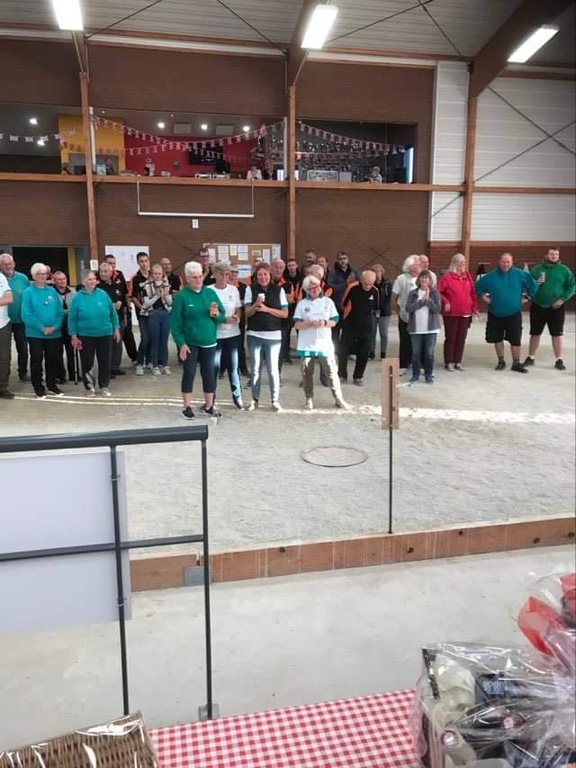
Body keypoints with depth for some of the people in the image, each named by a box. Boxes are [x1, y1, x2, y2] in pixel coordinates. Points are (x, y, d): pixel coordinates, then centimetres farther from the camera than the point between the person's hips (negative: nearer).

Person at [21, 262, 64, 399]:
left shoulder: (52, 291, 6)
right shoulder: (28, 292, -5)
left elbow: (60, 312, 4)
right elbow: (26, 315, -10)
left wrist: (55, 326, -12)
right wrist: (42, 327, -16)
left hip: (54, 334, 3)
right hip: (35, 334, -3)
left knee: (53, 360, 10)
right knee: (37, 360, 2)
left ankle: (52, 385, 24)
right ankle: (38, 388, 13)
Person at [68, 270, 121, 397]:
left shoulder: (103, 294, -1)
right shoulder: (78, 297, -6)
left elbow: (113, 313, 7)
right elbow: (72, 318, -2)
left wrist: (116, 329, 6)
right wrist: (73, 336, -5)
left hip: (105, 334, 2)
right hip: (85, 336, -1)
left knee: (105, 361, 7)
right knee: (87, 362, 6)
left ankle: (104, 386, 21)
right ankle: (89, 387, 21)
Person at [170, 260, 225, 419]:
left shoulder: (210, 292, 3)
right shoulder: (181, 296, -9)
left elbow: (222, 316, 8)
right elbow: (175, 322, -10)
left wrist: (216, 314, -15)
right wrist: (181, 343, -15)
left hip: (209, 342, 4)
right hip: (189, 343, -4)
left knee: (209, 373, 9)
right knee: (189, 373, 3)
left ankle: (208, 406, 22)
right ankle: (187, 407, 15)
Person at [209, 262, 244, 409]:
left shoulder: (234, 289, 4)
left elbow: (239, 310, 11)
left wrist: (237, 317, -11)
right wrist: (223, 319, -17)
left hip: (233, 333, 3)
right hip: (215, 334, -3)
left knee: (233, 366, 8)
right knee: (214, 367, 2)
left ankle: (237, 395, 20)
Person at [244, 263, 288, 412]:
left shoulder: (279, 290, 2)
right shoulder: (250, 289, 2)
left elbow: (285, 313, -1)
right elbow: (247, 312, -1)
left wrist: (267, 309, -13)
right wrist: (256, 304, -21)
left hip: (273, 335, -1)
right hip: (254, 334, 1)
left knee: (273, 369, 1)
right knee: (255, 369, 8)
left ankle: (275, 400, 10)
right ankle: (255, 399, 18)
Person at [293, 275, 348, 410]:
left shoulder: (328, 302, 7)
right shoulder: (302, 304, 4)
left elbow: (334, 322, 6)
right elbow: (297, 325, -2)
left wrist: (325, 323, -15)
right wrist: (310, 324, -17)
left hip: (325, 344, 0)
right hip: (307, 345, 0)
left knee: (332, 372, -3)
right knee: (307, 373, 5)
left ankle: (338, 398, 6)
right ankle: (309, 399, 17)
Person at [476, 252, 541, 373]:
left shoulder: (520, 274, -5)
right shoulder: (491, 276, -3)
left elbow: (532, 284, 5)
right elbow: (478, 286, 10)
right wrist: (483, 296, -2)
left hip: (514, 314, -1)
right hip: (495, 314, 1)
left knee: (515, 339, -1)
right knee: (497, 339, 10)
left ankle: (516, 363, 10)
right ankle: (501, 361, 25)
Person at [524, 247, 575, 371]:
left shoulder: (564, 270, 0)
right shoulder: (537, 269, 3)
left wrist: (563, 299, -12)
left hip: (556, 308, -1)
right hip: (537, 307, 1)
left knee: (557, 334, 3)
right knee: (535, 333, 9)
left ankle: (559, 360, 11)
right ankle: (530, 358, 21)